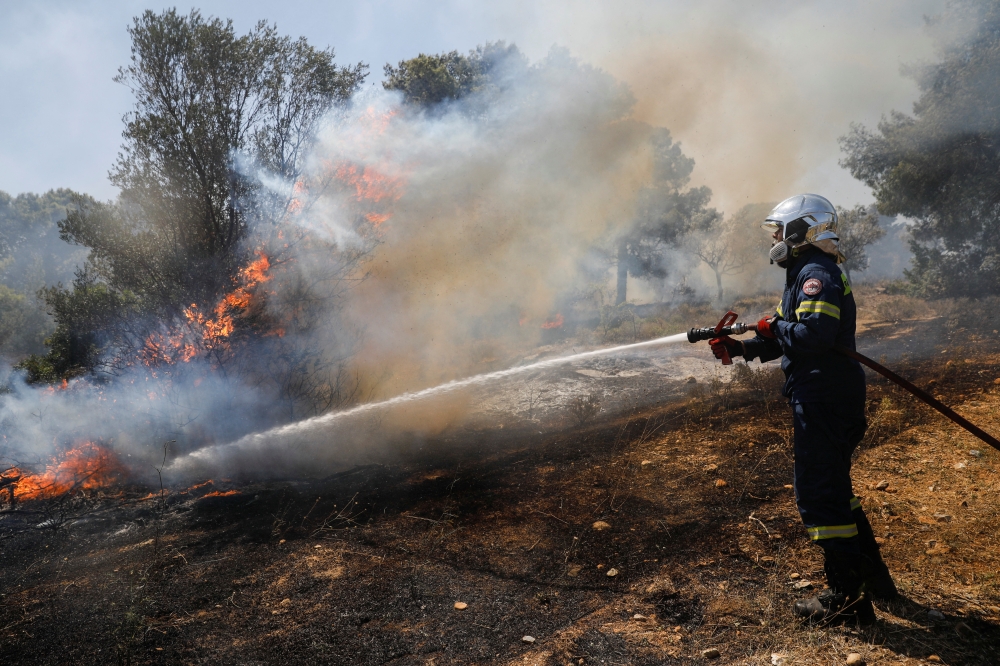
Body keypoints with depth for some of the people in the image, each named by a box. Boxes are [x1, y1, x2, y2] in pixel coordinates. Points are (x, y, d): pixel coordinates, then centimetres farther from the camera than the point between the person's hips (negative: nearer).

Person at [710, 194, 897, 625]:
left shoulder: (817, 275, -16)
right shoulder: (807, 273, 18)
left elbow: (813, 334, -31)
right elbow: (784, 342, 18)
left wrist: (773, 327, -14)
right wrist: (740, 347, 7)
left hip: (824, 402, -11)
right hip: (822, 399, 11)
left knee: (819, 495, -4)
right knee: (834, 489, 21)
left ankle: (849, 597, 5)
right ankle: (872, 574, 34)